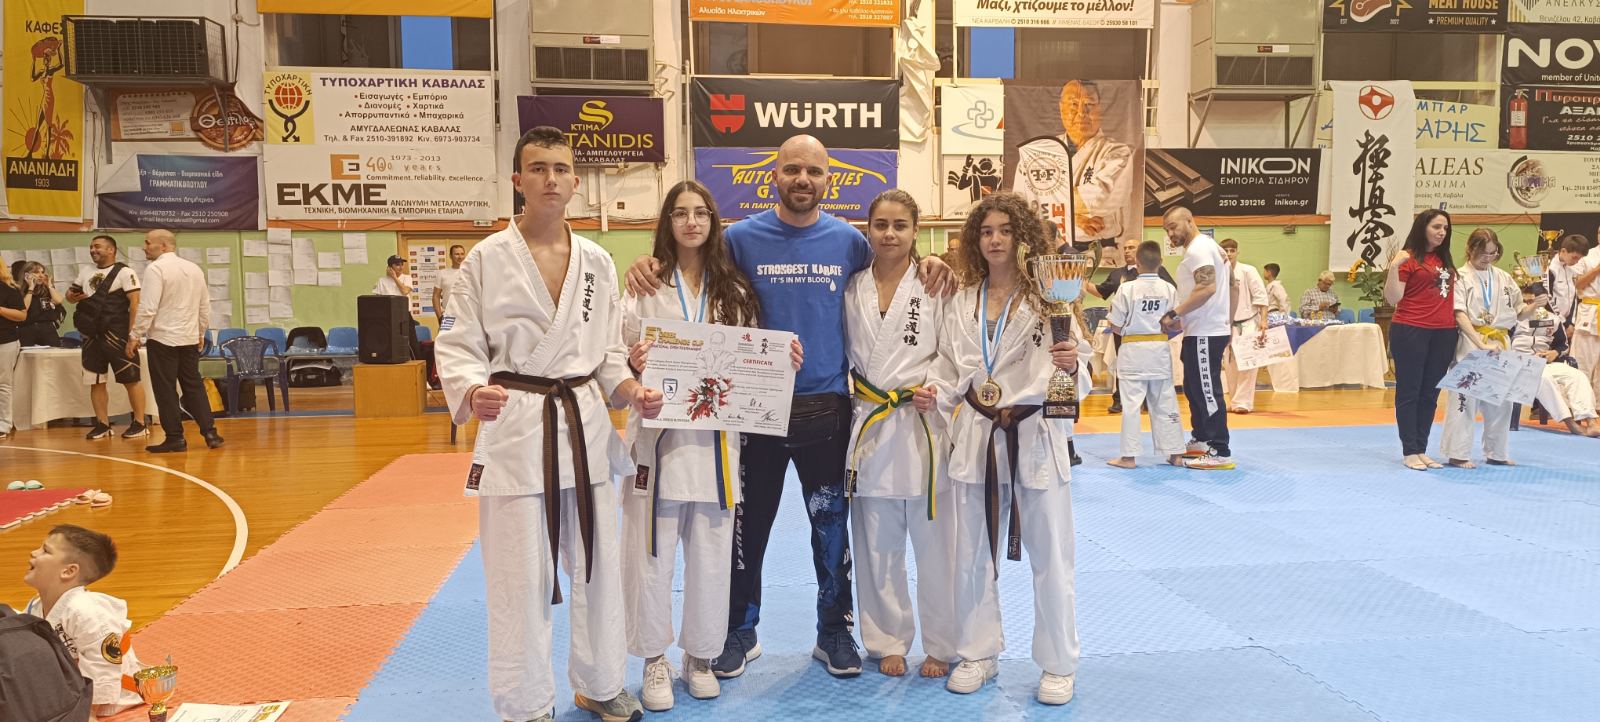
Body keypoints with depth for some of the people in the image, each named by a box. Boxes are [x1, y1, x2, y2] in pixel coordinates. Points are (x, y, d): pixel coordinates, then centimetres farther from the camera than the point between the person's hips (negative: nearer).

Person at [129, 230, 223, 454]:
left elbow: (148, 308, -17)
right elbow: (205, 307, 13)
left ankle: (175, 438, 4)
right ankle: (209, 432, 9)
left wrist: (135, 336, -10)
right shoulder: (194, 268, 8)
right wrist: (201, 333, 24)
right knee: (194, 386, 13)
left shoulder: (156, 269, -12)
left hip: (163, 338, -6)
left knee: (166, 390, 2)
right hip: (189, 338, 6)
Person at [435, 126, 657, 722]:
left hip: (585, 425, 4)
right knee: (521, 577, 2)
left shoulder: (596, 261, 7)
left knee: (597, 564, 13)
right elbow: (458, 344, -6)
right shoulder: (487, 258, -5)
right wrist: (473, 392, -26)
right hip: (514, 427, -4)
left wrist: (631, 392, -5)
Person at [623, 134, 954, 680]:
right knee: (748, 525, 10)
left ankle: (834, 633, 29)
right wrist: (646, 266, -15)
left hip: (827, 407, 1)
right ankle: (740, 631, 28)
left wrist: (927, 267, -5)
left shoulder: (849, 241, 2)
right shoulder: (742, 237, -3)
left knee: (832, 527, 12)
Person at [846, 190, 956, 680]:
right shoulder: (852, 289, 7)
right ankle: (889, 641, 27)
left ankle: (942, 646, 20)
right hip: (867, 426, 3)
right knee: (876, 547, 11)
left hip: (923, 425, -3)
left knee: (935, 546, 3)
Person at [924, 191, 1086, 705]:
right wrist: (936, 393, -8)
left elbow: (1076, 376, -6)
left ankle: (1057, 664, 23)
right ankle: (978, 653, 31)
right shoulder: (962, 303, 6)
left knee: (1050, 558, 6)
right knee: (972, 555, 13)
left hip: (1036, 438, -3)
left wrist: (1074, 367, -27)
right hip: (977, 438, 4)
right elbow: (953, 371, 11)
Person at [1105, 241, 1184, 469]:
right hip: (1160, 350, 3)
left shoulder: (1127, 289, -11)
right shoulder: (1169, 289, -3)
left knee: (1131, 404, 3)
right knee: (1165, 404, 12)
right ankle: (1176, 454, 18)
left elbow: (1115, 326, -7)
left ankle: (1128, 456, 6)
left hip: (1133, 351, -3)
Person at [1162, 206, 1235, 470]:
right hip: (1200, 331, 11)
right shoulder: (1205, 246, 17)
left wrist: (1174, 314, -21)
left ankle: (1220, 452, -3)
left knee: (1207, 391, -7)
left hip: (1205, 334, -11)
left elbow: (1207, 288, -26)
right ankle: (1201, 441, 29)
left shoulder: (1198, 249, -14)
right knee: (1194, 389, 18)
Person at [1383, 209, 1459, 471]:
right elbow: (1392, 298, -11)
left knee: (1430, 395, 11)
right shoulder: (1408, 258, -6)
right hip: (1410, 332, -7)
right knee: (1409, 393, 1)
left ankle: (1421, 450, 20)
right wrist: (1393, 267, -22)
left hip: (1444, 334, 7)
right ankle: (1410, 452, 7)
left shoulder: (1445, 260, 14)